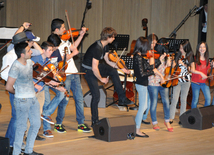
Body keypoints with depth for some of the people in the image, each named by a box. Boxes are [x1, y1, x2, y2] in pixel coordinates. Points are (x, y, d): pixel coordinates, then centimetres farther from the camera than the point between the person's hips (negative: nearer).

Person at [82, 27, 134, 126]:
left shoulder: (105, 46, -1)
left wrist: (121, 68, 6)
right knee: (96, 96, -9)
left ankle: (122, 99, 1)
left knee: (113, 71, -5)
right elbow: (94, 68, -29)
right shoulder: (97, 48, -31)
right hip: (88, 70, -9)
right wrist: (101, 79, -14)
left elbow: (107, 60, 10)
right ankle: (95, 121, 5)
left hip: (95, 67, 9)